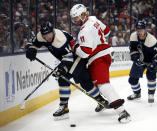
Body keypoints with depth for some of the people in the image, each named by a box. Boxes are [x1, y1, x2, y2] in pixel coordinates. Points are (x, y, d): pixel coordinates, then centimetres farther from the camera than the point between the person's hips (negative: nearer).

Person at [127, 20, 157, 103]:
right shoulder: (133, 36, -15)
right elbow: (133, 49, -5)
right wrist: (135, 57, -20)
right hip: (139, 60, 5)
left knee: (150, 75, -26)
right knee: (132, 78, 3)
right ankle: (137, 93, 30)